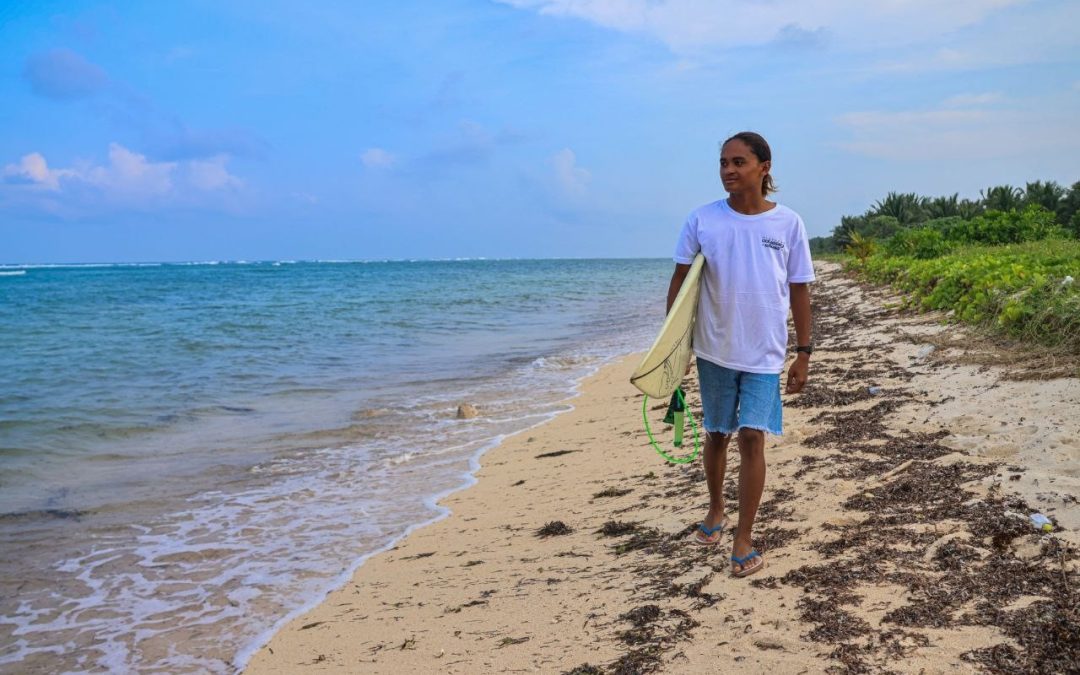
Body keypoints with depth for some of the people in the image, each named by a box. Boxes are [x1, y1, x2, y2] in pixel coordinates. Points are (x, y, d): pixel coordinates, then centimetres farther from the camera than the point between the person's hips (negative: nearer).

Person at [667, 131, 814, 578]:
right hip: (714, 349, 1)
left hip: (764, 353, -1)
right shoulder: (702, 220, -3)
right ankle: (716, 510, 38)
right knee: (717, 435, 14)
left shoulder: (788, 223, -3)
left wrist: (804, 353, 1)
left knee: (752, 438, -7)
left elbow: (799, 290, 2)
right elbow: (680, 281, 1)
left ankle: (743, 540, 2)